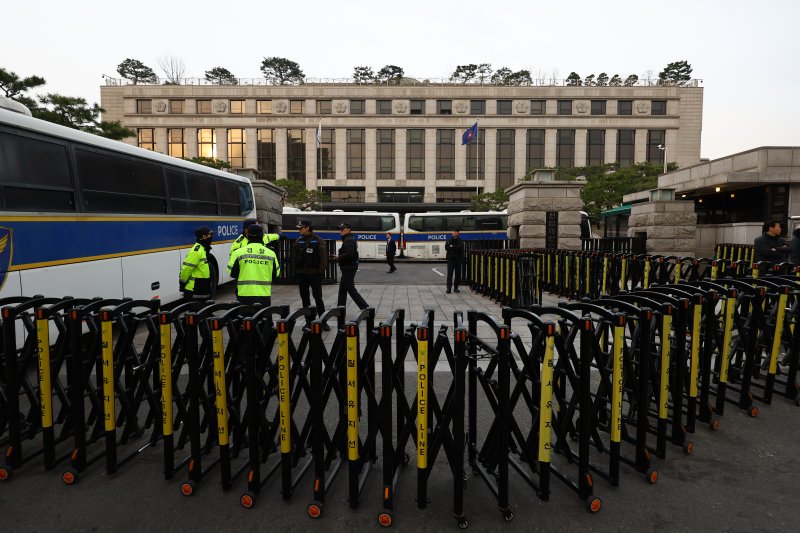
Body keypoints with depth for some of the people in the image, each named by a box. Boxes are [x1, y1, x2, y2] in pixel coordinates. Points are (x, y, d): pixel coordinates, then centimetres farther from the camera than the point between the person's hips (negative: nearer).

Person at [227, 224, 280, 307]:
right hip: (264, 294, 0)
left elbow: (232, 273, 3)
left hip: (245, 294, 0)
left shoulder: (239, 252, -4)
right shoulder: (271, 253, -1)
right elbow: (275, 273, 9)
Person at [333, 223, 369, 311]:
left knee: (351, 290, -7)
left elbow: (349, 254, -29)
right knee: (342, 289, 16)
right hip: (348, 268, 11)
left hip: (349, 268, -11)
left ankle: (366, 308, -7)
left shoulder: (348, 240, -17)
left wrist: (338, 258, -15)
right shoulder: (350, 239, 15)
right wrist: (339, 258, 5)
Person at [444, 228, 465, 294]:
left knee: (458, 274, 4)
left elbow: (461, 247, -13)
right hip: (450, 259, -1)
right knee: (449, 274, -7)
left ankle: (456, 287, 14)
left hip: (458, 259, 1)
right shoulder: (449, 240, 7)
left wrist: (452, 246, -12)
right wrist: (456, 248, -13)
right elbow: (446, 247, -10)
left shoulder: (460, 241, 6)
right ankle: (448, 288, -6)